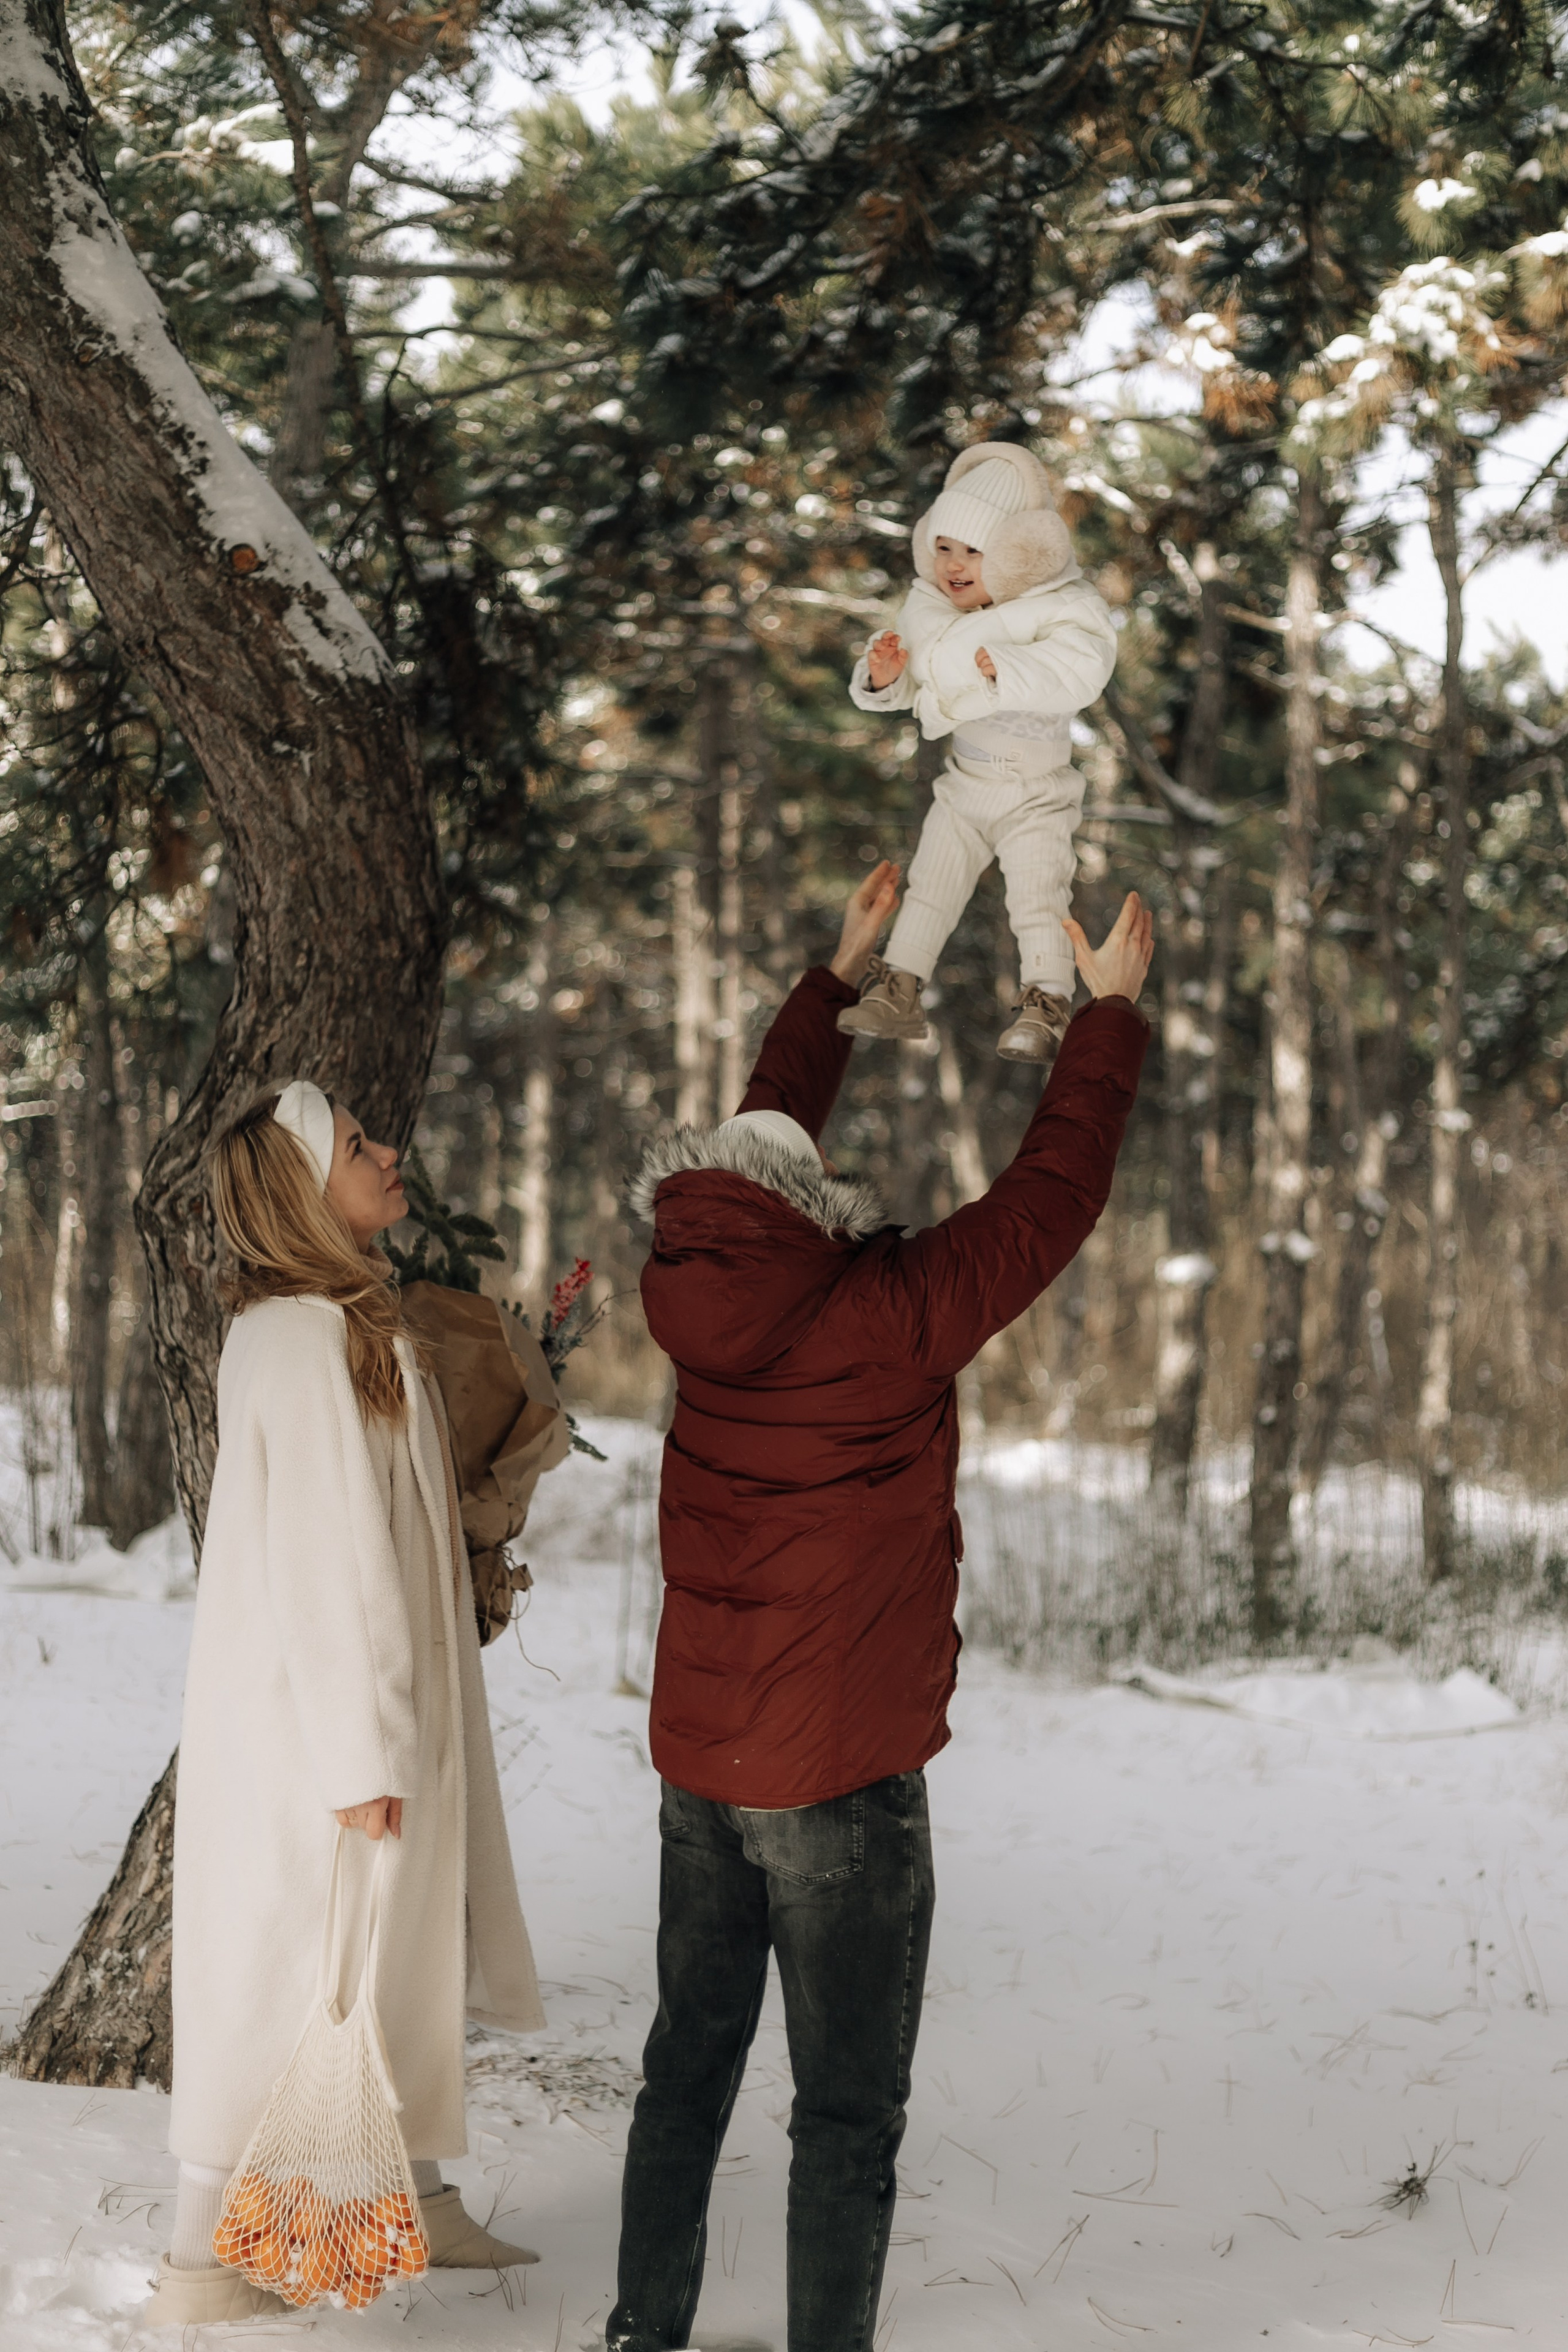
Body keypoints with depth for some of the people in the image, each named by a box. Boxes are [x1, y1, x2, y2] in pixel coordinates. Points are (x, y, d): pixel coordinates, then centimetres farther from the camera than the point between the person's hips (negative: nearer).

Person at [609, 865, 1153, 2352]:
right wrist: (1110, 1013, 7)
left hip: (699, 1768, 7)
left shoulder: (709, 1307, -2)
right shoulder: (887, 1323, -19)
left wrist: (840, 979, 29)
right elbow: (1051, 1197, -7)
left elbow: (760, 1133, 17)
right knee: (847, 2111, 2)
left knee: (689, 2070, 17)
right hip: (840, 1782, -7)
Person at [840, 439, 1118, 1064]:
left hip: (1035, 794, -6)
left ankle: (1046, 1006, 0)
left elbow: (1080, 668, -41)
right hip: (962, 788, 6)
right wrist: (883, 676, -17)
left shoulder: (1061, 610, -22)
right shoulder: (929, 611, -3)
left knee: (1037, 900, -9)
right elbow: (906, 688, 7)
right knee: (930, 889, 11)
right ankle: (897, 993, 20)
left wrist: (1006, 669, -52)